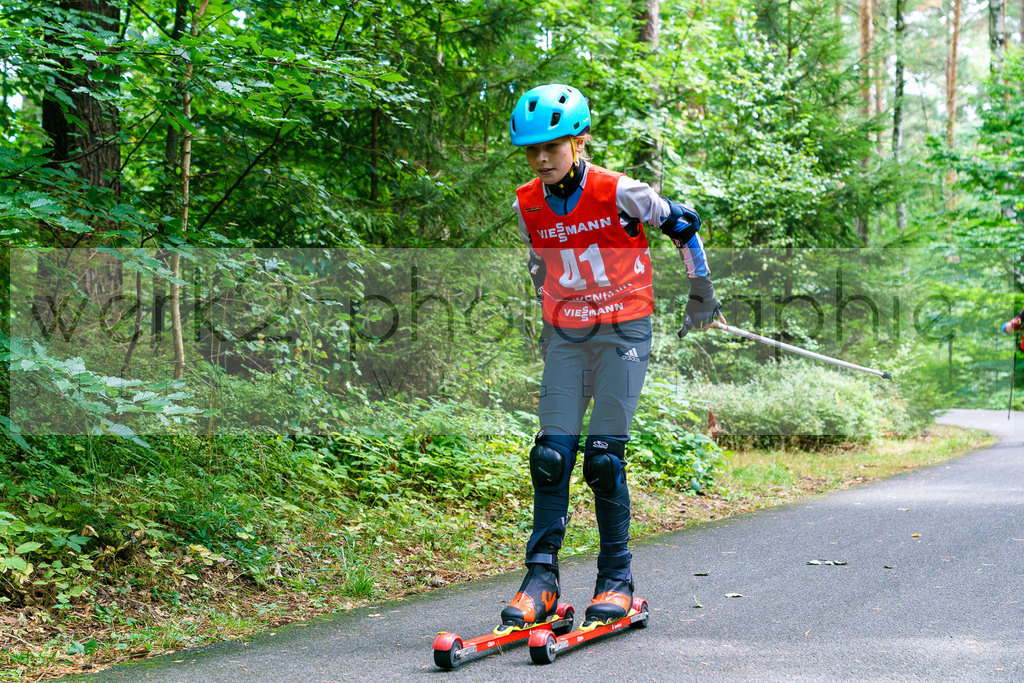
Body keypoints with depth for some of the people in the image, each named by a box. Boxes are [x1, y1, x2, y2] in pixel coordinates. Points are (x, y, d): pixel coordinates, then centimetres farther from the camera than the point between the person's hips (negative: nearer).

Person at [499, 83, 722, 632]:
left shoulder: (619, 193, -15)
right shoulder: (527, 205, -1)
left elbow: (684, 225, 0)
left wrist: (701, 294, 9)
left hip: (623, 333, -4)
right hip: (565, 338, 4)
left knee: (603, 459, -8)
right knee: (550, 456, -5)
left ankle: (616, 581, 5)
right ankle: (541, 578, 1)